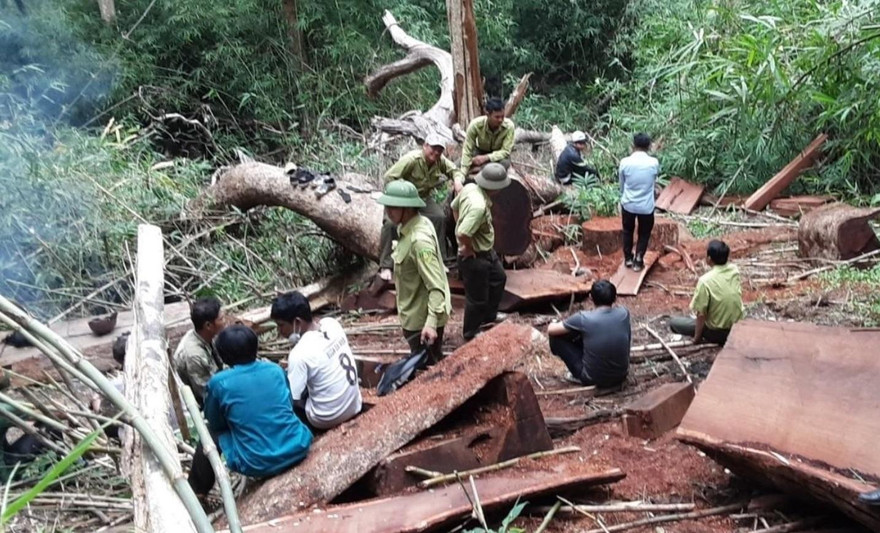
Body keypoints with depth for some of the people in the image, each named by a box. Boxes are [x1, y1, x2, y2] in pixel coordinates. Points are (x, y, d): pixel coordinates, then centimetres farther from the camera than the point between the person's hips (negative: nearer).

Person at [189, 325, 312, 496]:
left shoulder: (219, 382, -9)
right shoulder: (275, 369, 1)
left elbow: (215, 422, 8)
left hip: (258, 465, -3)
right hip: (298, 449, 3)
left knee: (212, 432, 20)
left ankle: (196, 489, 33)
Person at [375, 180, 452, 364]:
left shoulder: (419, 241, -29)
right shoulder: (415, 225, 0)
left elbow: (436, 286, -31)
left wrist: (431, 322, -39)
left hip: (422, 318, -9)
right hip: (416, 315, 9)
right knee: (432, 365, 26)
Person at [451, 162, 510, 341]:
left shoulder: (470, 187, -8)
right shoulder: (479, 206, -36)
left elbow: (454, 206, 10)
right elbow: (462, 234, -41)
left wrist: (461, 223, 9)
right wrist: (469, 247, -22)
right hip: (475, 257, -10)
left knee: (499, 278, 30)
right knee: (477, 298, 11)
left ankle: (489, 317, 49)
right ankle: (471, 333, 34)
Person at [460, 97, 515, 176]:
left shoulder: (509, 126, -30)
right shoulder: (475, 124, -30)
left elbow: (506, 151, -25)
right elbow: (467, 150, -26)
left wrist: (486, 158, -39)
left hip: (499, 154, -1)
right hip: (480, 151, 1)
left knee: (505, 163, -37)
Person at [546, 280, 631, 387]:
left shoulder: (584, 318, -20)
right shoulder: (623, 313, -9)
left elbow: (551, 330, -7)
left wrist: (554, 323, 14)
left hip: (593, 379, -4)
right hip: (621, 376, 5)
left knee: (556, 336, 3)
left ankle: (579, 376, 12)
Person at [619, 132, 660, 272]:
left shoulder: (625, 162, -12)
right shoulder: (654, 163, -11)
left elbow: (621, 184, 2)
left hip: (628, 204, 1)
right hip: (646, 206, -1)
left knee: (628, 231, 21)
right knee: (644, 233, 17)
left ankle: (628, 259, 30)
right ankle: (638, 260, 16)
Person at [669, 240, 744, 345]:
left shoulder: (705, 281, -27)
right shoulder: (734, 269, -10)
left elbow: (701, 314, -21)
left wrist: (697, 338, -8)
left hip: (717, 332, -6)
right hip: (736, 327, 6)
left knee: (673, 322, 12)